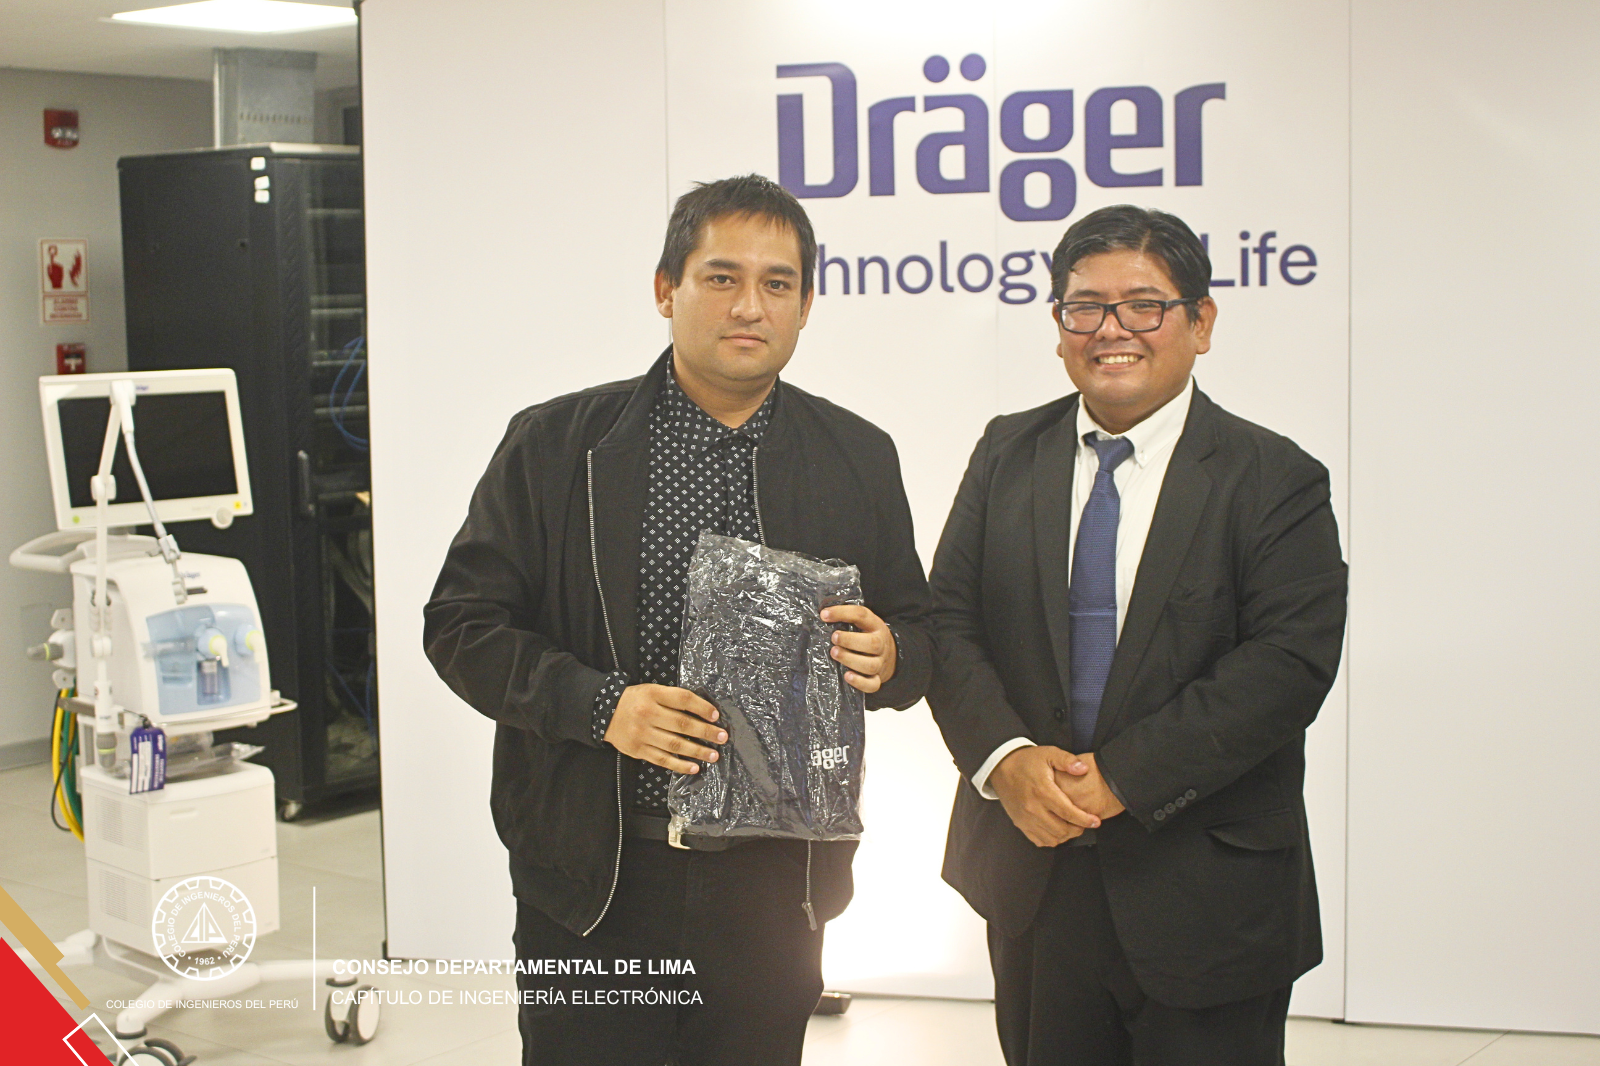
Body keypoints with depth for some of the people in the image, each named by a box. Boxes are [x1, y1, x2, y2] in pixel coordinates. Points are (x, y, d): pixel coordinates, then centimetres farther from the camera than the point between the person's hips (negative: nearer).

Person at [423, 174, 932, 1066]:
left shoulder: (859, 458, 5)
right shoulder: (556, 446, -2)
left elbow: (917, 639, 12)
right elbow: (462, 624, -2)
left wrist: (884, 659, -12)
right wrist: (599, 704, -17)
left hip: (774, 885, 2)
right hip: (596, 880, -2)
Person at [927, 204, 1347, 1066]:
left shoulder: (1275, 481, -5)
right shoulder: (1008, 454, 7)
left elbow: (1288, 663, -15)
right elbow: (949, 621, 2)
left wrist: (1122, 778, -19)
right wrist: (1006, 759, -16)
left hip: (1203, 895, -3)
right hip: (1034, 877, 3)